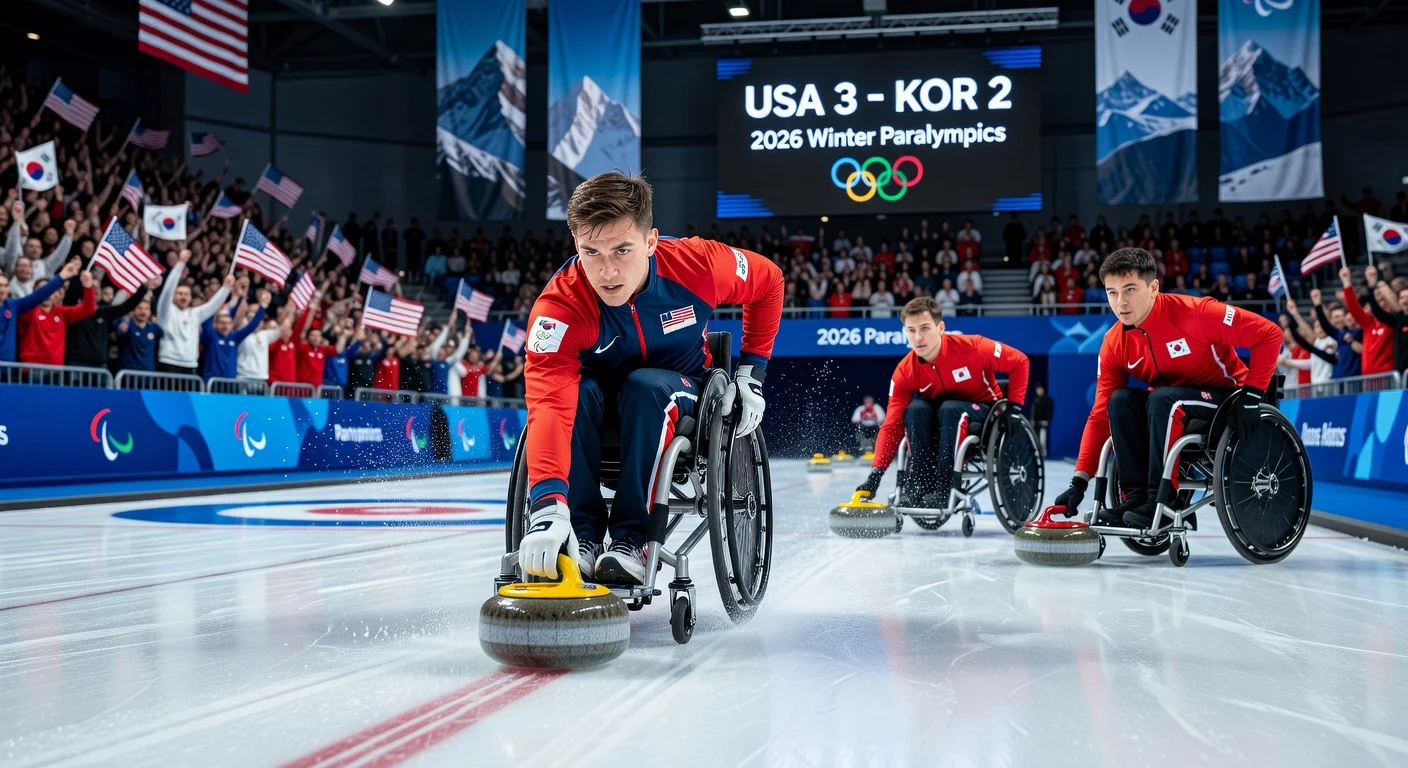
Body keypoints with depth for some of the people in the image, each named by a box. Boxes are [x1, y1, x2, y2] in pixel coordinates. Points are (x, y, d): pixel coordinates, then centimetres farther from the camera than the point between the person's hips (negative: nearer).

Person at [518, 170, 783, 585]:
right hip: (602, 397, 0)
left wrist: (751, 369, -7)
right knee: (574, 393, -33)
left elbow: (768, 280, -4)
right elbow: (549, 406, -45)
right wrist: (549, 504, -59)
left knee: (647, 386, -34)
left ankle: (632, 539, -26)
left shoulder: (697, 264, -27)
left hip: (684, 395, 0)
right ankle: (581, 534, -19)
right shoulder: (558, 308, -31)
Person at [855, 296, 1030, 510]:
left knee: (950, 409, -34)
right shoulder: (905, 372, -16)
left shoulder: (971, 347, -25)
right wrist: (876, 472, -27)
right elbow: (892, 426, -18)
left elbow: (1020, 362, -11)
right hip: (941, 423, 3)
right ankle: (919, 483, -22)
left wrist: (1013, 405, -16)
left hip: (986, 413, -3)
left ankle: (943, 489, -30)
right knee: (915, 409, -27)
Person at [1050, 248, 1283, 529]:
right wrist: (1080, 480, -14)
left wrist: (1252, 394, -22)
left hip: (1227, 400, -5)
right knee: (1119, 400, -20)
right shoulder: (1114, 344, -8)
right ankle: (1137, 495, -16)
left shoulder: (1195, 313, -24)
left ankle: (1162, 502, -25)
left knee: (1162, 398, -31)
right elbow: (1101, 415, -7)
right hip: (1169, 410, 5)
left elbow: (1269, 334, -19)